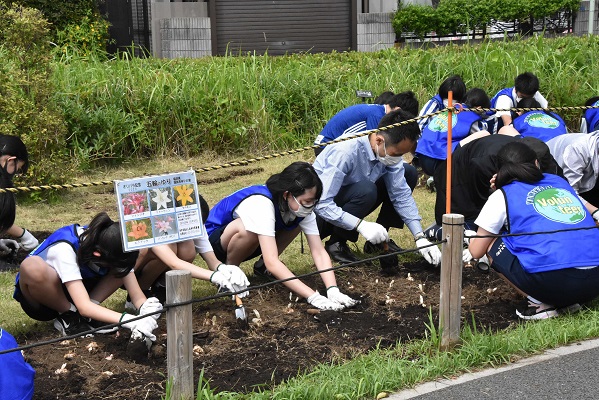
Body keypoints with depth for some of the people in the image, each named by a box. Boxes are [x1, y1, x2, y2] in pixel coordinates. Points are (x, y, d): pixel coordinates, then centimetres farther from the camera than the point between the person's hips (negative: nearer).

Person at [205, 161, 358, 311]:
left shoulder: (302, 207, -18)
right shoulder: (262, 203, -38)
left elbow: (319, 252, -20)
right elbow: (272, 262, -44)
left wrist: (333, 290, -37)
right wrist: (313, 296, -49)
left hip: (247, 246, 6)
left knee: (297, 222, -12)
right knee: (248, 230, -38)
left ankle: (262, 266, 3)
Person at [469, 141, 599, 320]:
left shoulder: (502, 196, 10)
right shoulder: (560, 182, 23)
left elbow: (476, 251, 14)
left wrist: (476, 238, 41)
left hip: (552, 281, -5)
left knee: (492, 244, 16)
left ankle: (542, 303, 3)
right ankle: (567, 301, 12)